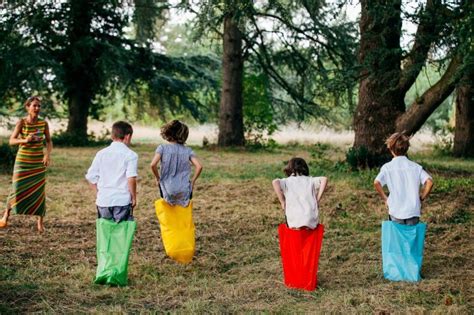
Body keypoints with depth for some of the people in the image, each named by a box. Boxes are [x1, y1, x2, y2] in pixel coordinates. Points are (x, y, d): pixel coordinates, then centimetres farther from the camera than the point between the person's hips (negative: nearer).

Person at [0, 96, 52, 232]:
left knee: (39, 191, 1)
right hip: (22, 161, -2)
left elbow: (49, 141, 6)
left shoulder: (43, 123, -1)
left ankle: (40, 222, 10)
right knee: (17, 190, -2)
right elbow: (12, 141, -12)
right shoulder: (21, 122, -8)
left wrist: (48, 154, -12)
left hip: (38, 162, 2)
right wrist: (25, 140, -31)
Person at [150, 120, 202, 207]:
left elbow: (153, 164, -17)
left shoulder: (162, 148, -4)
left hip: (168, 193, -1)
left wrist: (158, 178, 0)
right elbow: (199, 166, -9)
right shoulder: (188, 150, 1)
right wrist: (193, 181, 5)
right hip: (184, 194, 1)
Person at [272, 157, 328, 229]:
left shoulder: (287, 181, 9)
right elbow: (324, 179, -1)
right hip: (312, 222, 2)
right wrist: (318, 200, 3)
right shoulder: (310, 180, 15)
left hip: (295, 223, -2)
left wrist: (282, 202, -3)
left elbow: (275, 182, -11)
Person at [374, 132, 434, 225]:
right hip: (414, 213, 2)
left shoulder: (387, 167, -2)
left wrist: (385, 199, -3)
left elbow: (376, 183, -18)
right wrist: (421, 198, 4)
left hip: (396, 212, -2)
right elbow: (429, 182, -9)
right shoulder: (416, 167, 4)